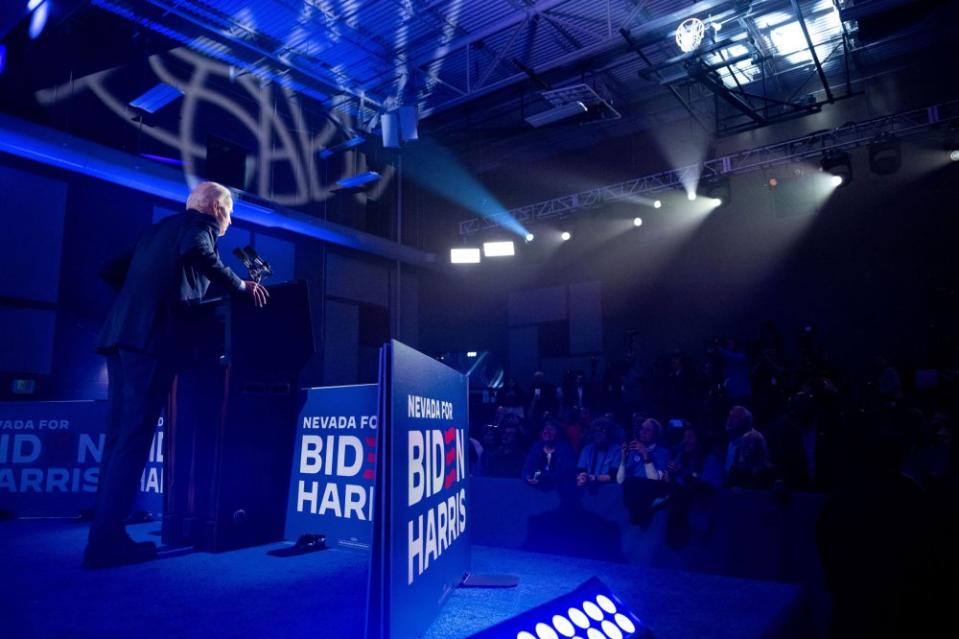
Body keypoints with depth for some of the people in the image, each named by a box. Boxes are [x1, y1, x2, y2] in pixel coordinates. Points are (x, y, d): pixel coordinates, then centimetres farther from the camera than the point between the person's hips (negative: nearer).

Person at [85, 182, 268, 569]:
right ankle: (107, 540, -7)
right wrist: (239, 285, -8)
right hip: (152, 337, -8)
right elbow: (197, 253, -19)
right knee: (134, 438, -8)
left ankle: (105, 533, 13)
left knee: (120, 436, 10)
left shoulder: (159, 229, 28)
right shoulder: (202, 224, 5)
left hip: (121, 334, 8)